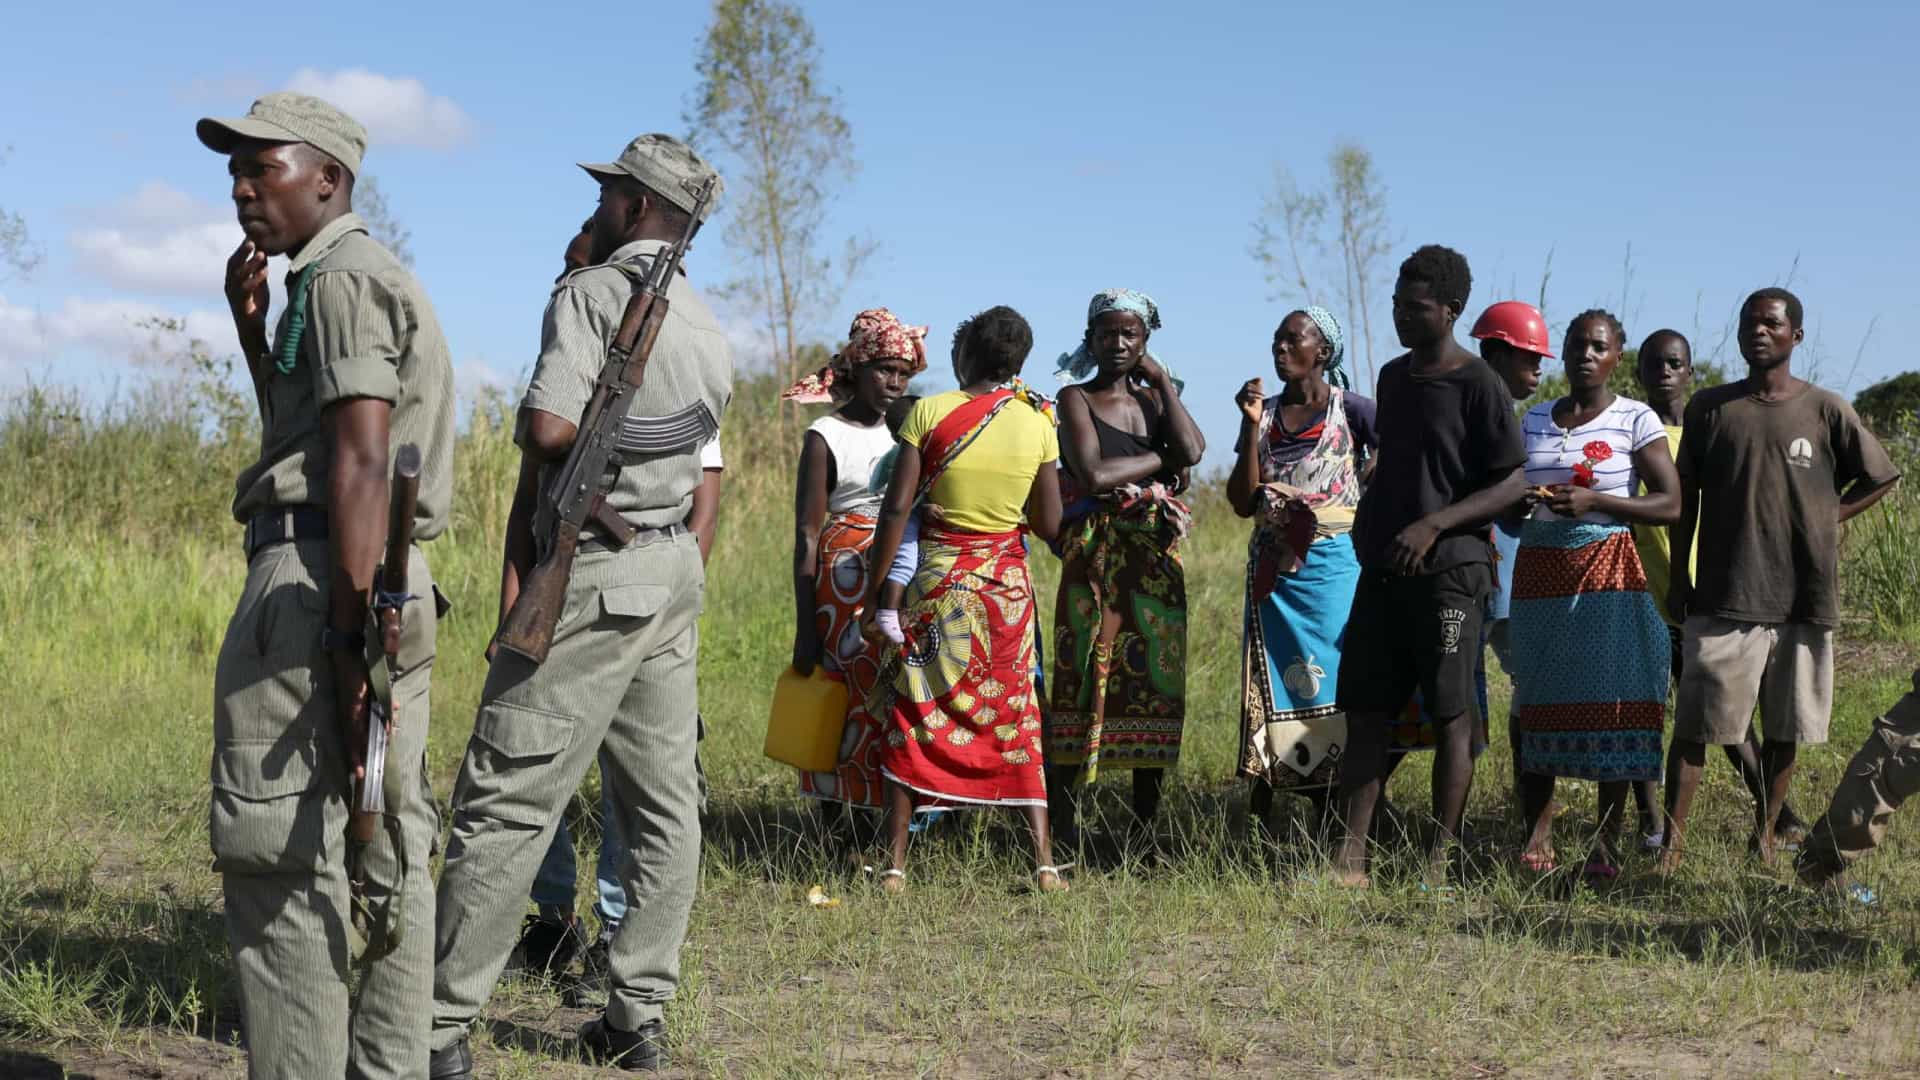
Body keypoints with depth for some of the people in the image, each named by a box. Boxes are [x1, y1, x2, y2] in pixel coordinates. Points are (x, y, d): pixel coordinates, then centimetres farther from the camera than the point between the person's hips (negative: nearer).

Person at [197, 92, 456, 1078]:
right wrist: (251, 330, 22)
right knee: (388, 853, 9)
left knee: (278, 855, -8)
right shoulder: (376, 278, 22)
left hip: (319, 581, -10)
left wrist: (349, 636, -24)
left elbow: (360, 463, -19)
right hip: (391, 588, 10)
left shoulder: (341, 277, -9)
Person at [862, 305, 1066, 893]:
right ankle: (1044, 860, 7)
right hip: (1008, 581, 2)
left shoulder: (930, 412, -7)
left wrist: (874, 589, -4)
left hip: (937, 578, -2)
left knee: (914, 713, 6)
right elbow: (1049, 525, 2)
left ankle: (895, 863, 5)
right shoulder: (1037, 424, 0)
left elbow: (896, 508, -10)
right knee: (1014, 714, 10)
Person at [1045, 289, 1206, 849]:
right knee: (1084, 681, -7)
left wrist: (1163, 382, 2)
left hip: (1156, 556, 5)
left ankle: (1146, 827, 11)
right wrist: (1160, 457, -4)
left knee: (1155, 680, 4)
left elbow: (1192, 451, -5)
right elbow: (1092, 474, -15)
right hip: (1096, 553, -5)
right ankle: (1065, 835, -3)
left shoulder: (1155, 398, 15)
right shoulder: (1076, 398, 1)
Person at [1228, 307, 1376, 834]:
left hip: (1332, 564, -4)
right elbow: (1243, 502, 2)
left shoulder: (1352, 410, -2)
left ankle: (1327, 825, 1)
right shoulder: (1265, 413, 9)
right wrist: (1251, 425, -4)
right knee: (1270, 684, 2)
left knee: (1328, 680, -3)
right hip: (1273, 567, 4)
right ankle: (1256, 819, 4)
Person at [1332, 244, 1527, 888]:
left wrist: (1433, 524, -19)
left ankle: (1438, 864, 3)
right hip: (1382, 569, 7)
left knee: (1451, 714, -2)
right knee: (1364, 711, 3)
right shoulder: (1393, 377, 14)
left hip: (1449, 570, -7)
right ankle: (1351, 859, 5)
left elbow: (1512, 485, -11)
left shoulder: (1478, 386, -8)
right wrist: (1368, 517, 14)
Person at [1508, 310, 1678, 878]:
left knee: (1612, 701, -4)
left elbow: (1671, 504, -7)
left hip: (1607, 573, -4)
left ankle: (1607, 842, 0)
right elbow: (1505, 496, 21)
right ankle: (1538, 835, 6)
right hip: (1539, 571, 4)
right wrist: (1522, 499, -3)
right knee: (1537, 700, 2)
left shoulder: (1636, 420, -1)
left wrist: (1595, 500, -17)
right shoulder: (1534, 420, 12)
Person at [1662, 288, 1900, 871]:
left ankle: (1765, 837, 22)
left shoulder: (1826, 410, 2)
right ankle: (1672, 845, -4)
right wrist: (1678, 576, 7)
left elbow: (1882, 477, 13)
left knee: (1785, 730, 9)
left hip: (1803, 597, 1)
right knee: (1694, 724, -6)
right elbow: (1686, 498, 9)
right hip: (1724, 596, -1)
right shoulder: (1710, 407, 4)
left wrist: (1826, 519, 2)